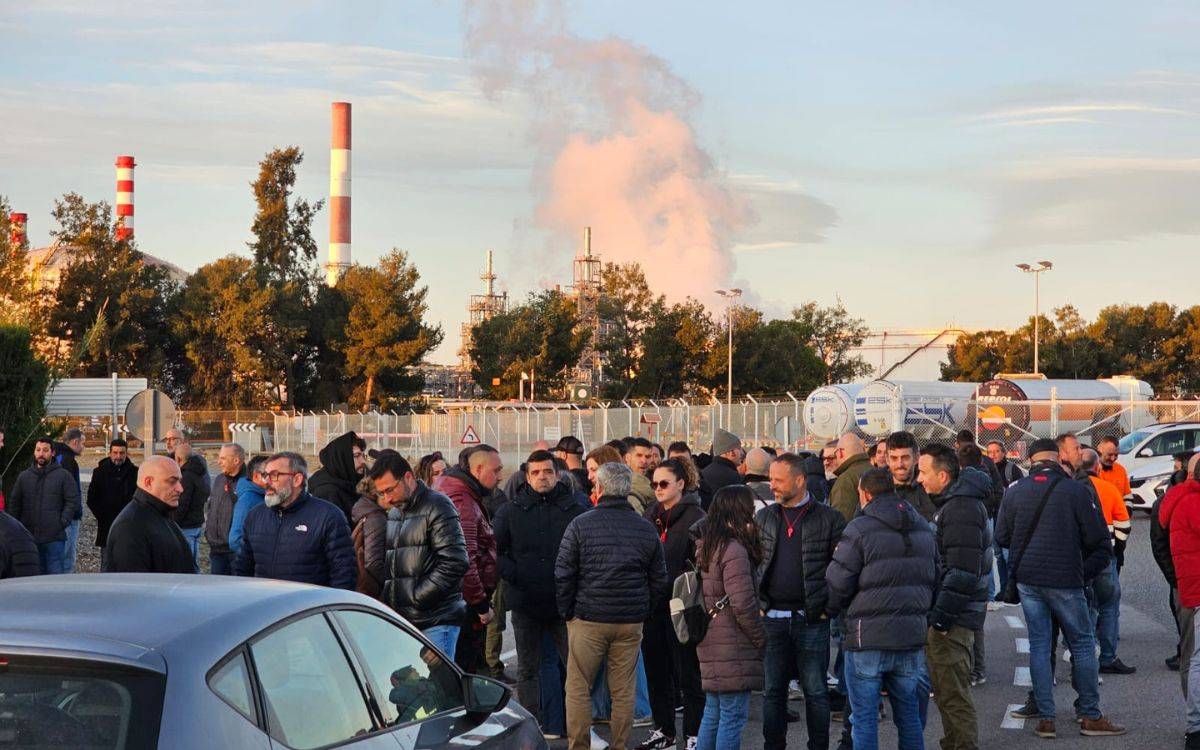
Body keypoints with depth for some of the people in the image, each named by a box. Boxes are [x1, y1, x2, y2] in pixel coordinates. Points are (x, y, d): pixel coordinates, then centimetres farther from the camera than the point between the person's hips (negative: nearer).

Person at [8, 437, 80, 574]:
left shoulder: (64, 476, 2)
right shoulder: (24, 476, 13)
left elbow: (73, 501, 0)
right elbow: (14, 504, 16)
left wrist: (63, 522, -9)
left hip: (55, 537, -4)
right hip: (29, 537, 4)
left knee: (56, 572, -7)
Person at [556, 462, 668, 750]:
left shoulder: (580, 525, -5)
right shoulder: (646, 529, 5)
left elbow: (563, 574, -5)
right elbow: (659, 580, 10)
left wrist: (567, 612, 5)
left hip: (588, 618, -3)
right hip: (631, 623, 3)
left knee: (578, 688, 5)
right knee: (623, 691, 8)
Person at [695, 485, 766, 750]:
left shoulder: (705, 548, 12)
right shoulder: (734, 551, -17)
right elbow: (742, 604, -20)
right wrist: (761, 639, -8)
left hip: (710, 645, 9)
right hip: (733, 648, -9)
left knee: (713, 713, 16)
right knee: (734, 715, -4)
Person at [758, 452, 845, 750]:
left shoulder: (828, 519, -1)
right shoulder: (763, 518, 10)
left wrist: (829, 606, -6)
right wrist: (757, 603, 4)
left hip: (811, 621, -3)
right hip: (772, 619, 3)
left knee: (815, 691, 2)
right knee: (773, 690, 7)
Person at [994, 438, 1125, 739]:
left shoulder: (1014, 492, 2)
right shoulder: (1074, 491, -8)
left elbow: (1001, 536, 10)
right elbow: (1098, 539, -5)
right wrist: (1086, 571, 8)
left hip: (1026, 579, 4)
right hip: (1065, 580, -3)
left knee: (1038, 646, 9)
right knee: (1082, 643, 7)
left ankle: (1045, 718, 5)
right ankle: (1090, 716, 8)